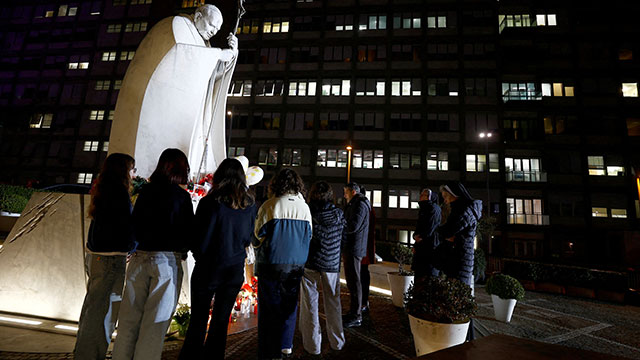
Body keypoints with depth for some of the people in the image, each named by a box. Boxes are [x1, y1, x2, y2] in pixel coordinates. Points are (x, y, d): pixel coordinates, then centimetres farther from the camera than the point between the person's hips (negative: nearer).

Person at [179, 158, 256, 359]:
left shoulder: (210, 202, -16)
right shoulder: (249, 205, -4)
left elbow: (199, 240, -11)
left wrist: (199, 255, 9)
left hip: (208, 269, -3)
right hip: (235, 270, 3)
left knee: (198, 322, 13)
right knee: (221, 322, 17)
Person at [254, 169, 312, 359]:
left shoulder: (270, 205, -13)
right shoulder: (304, 207, -2)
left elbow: (259, 233, -4)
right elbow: (309, 235, 6)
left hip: (271, 263, -3)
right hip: (296, 263, 4)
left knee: (269, 306, 10)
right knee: (290, 303, 20)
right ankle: (285, 344, 32)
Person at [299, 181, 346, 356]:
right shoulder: (338, 214, -2)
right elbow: (343, 237, 7)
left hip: (309, 262, -2)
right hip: (332, 263, 3)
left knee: (310, 302, 10)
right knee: (333, 302, 17)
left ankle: (313, 344, 19)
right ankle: (337, 341, 30)